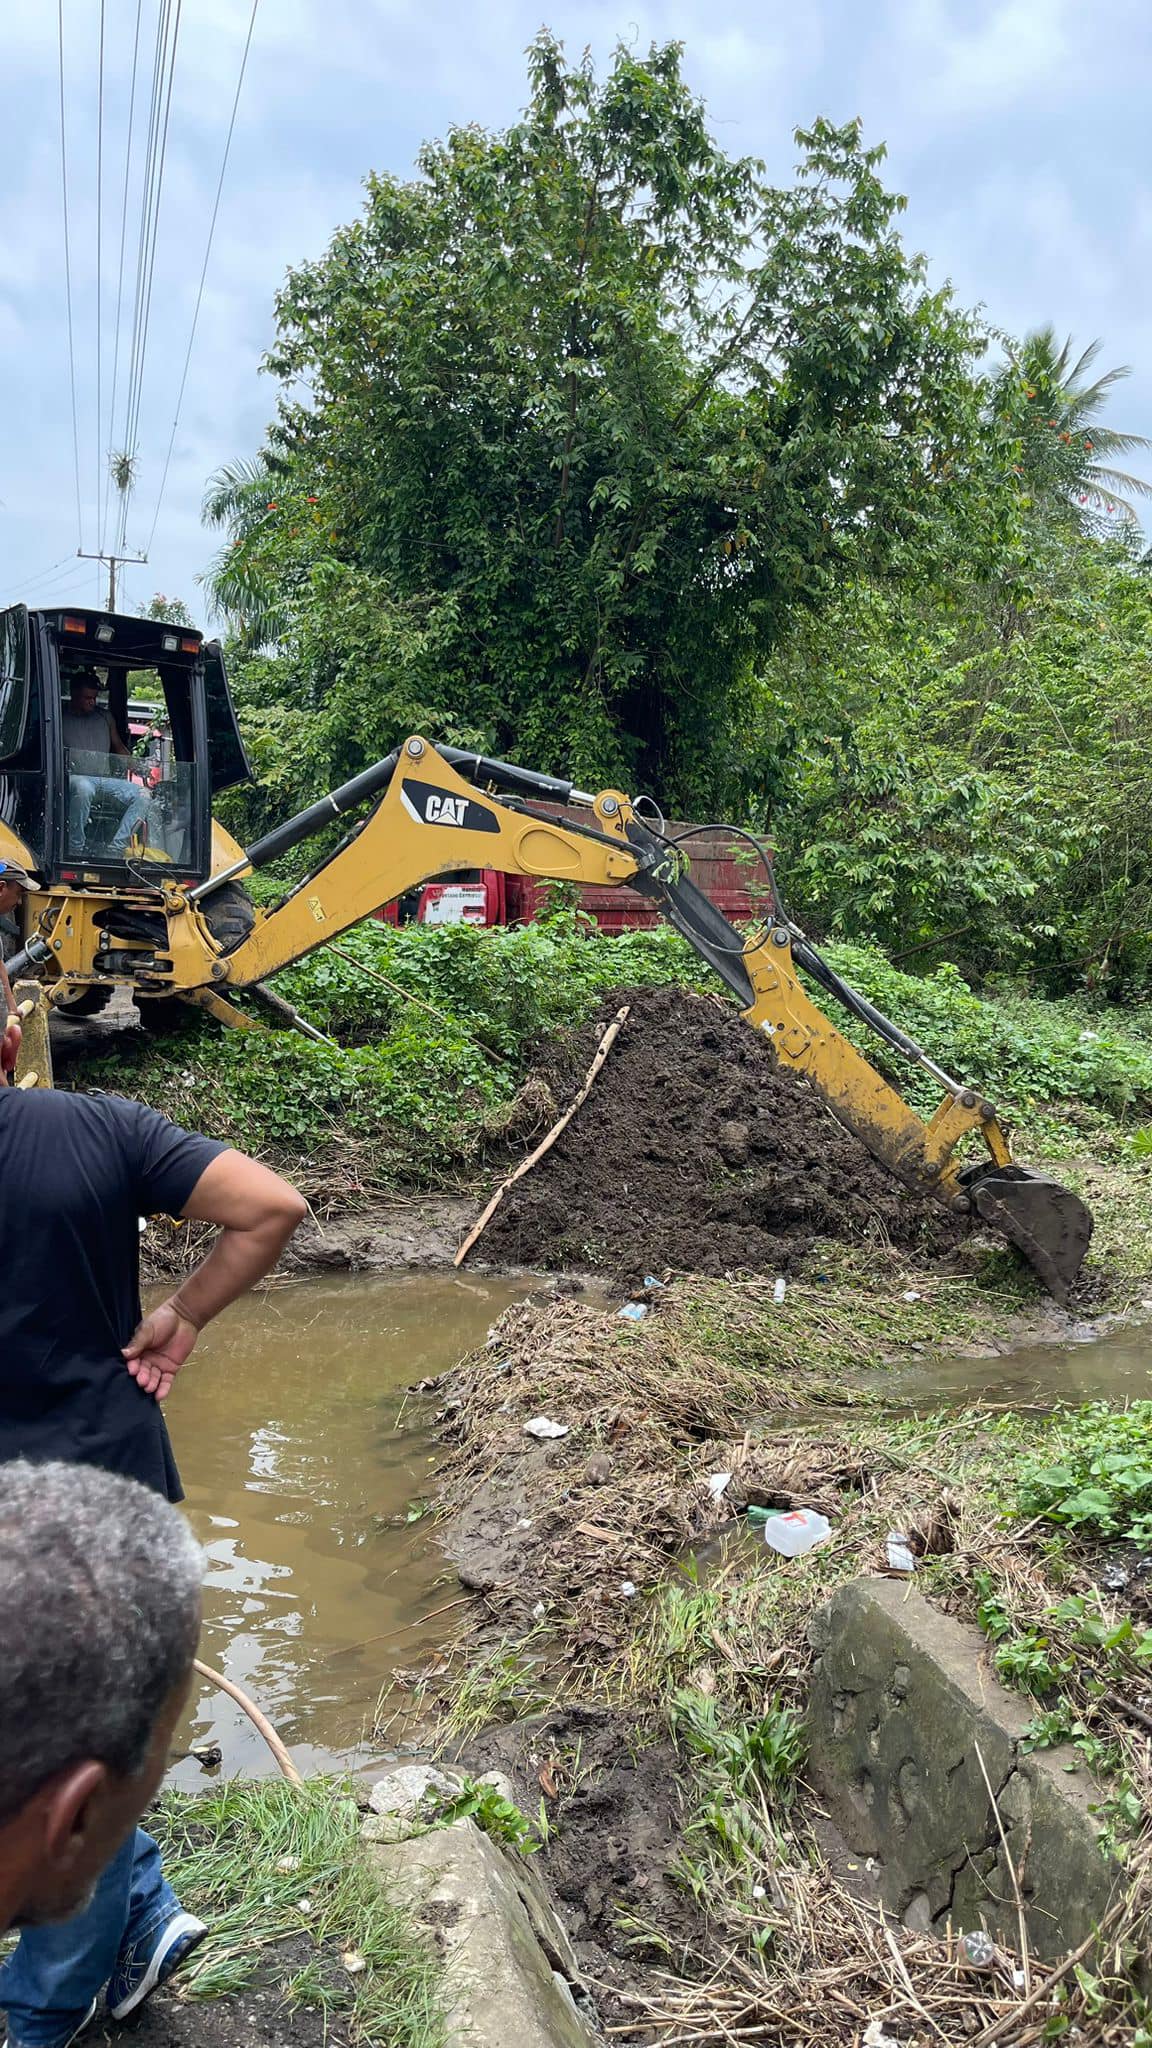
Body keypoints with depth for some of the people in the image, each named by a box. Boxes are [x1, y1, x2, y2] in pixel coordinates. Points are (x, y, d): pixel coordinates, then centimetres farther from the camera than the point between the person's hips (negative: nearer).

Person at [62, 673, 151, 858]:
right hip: (74, 777, -5)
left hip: (105, 779, 5)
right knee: (83, 788, -43)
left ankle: (115, 850, -27)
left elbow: (119, 747, 26)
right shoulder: (60, 718, 7)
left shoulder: (106, 717, 20)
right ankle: (74, 851, -33)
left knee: (142, 795, -21)